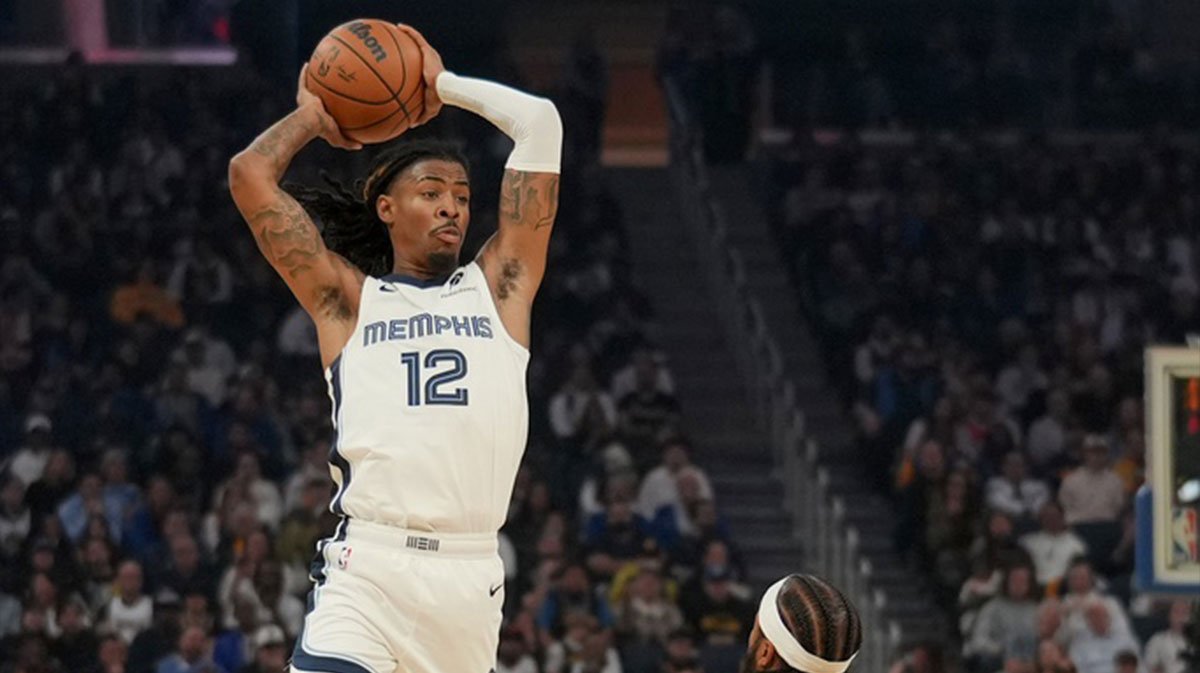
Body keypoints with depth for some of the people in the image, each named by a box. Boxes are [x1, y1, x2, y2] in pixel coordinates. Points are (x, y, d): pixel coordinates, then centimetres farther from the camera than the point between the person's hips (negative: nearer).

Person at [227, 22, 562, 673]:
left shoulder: (498, 287, 18)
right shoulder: (348, 299, 14)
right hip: (367, 569, -3)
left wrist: (444, 85, 28)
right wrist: (313, 116, 26)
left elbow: (540, 124, 18)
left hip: (472, 577, 3)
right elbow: (251, 172, 10)